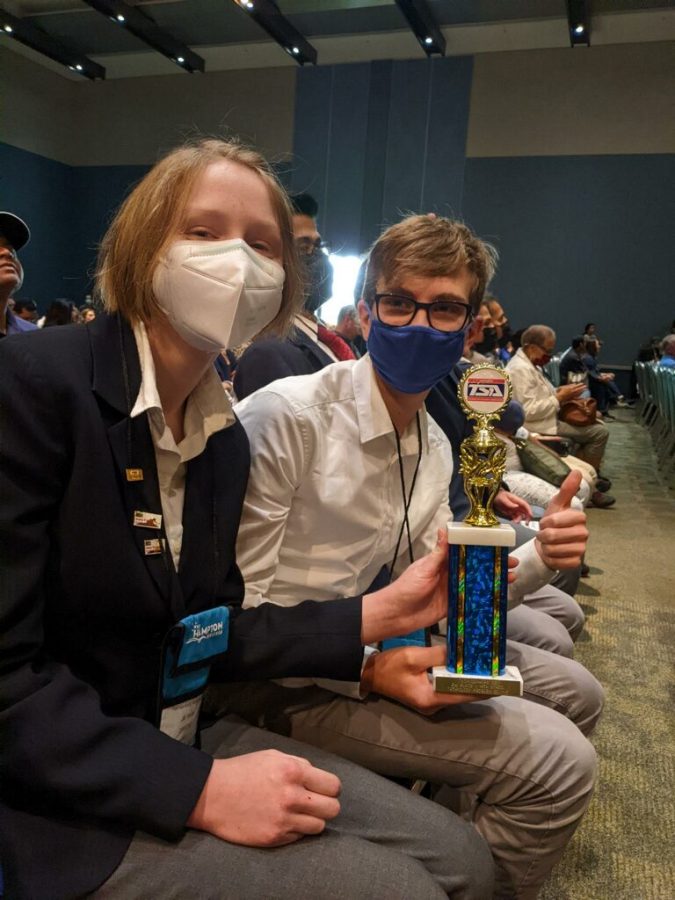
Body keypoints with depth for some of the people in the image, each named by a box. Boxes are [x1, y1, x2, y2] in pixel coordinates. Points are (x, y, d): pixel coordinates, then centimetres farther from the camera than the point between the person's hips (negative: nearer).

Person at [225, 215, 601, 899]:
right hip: (282, 681, -8)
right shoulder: (286, 416, -22)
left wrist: (538, 558, -10)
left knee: (574, 693, 17)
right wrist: (366, 670, -29)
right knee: (558, 761, -18)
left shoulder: (435, 446, 4)